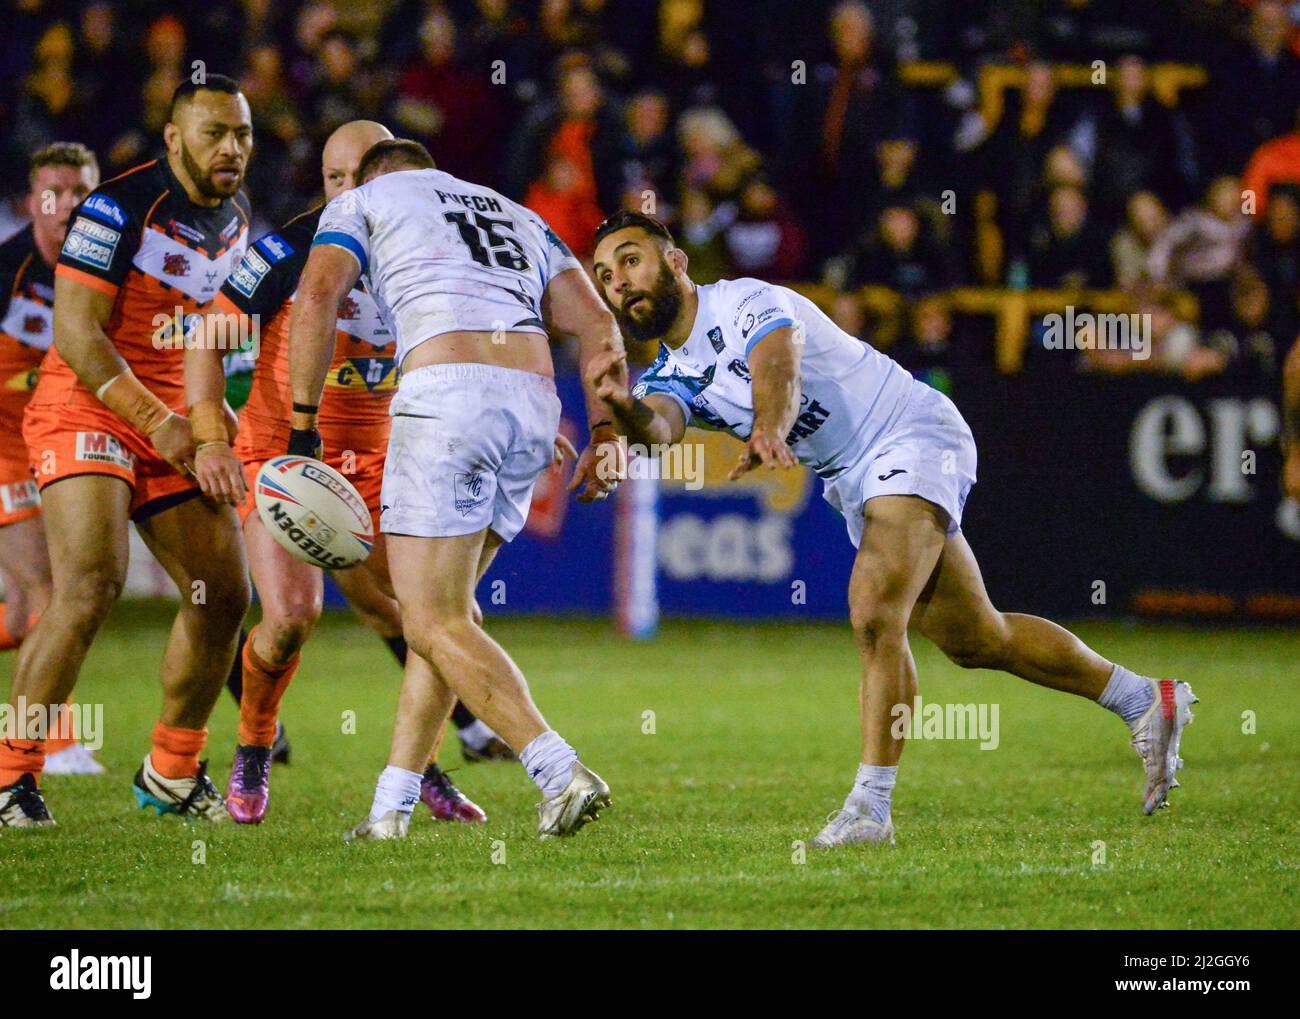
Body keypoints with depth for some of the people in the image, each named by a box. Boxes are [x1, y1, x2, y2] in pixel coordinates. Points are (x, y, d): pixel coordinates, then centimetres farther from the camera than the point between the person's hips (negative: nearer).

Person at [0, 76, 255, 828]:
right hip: (87, 410, -8)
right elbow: (76, 331, -19)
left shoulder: (236, 220, 10)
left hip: (174, 421, 8)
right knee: (92, 586, -23)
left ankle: (172, 774, 19)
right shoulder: (120, 209, -15)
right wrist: (155, 421, -23)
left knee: (224, 594, 3)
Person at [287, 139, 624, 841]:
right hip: (534, 401, 6)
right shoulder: (517, 216, 32)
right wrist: (604, 433, 14)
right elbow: (595, 323, 19)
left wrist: (302, 428, -2)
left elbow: (316, 297, -2)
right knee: (441, 608, 15)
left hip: (446, 393, -6)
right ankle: (392, 807, 13)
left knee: (434, 621, -5)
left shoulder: (361, 203, 17)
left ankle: (561, 772, -20)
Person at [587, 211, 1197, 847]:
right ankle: (1149, 704, 29)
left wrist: (767, 431, -61)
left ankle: (870, 807, -24)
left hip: (913, 437, -9)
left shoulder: (747, 303, -17)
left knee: (875, 618, -25)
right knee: (974, 641, 14)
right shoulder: (669, 378, 4)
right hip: (853, 482, 9)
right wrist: (624, 408, -45)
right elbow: (657, 427, -20)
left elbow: (777, 370, -39)